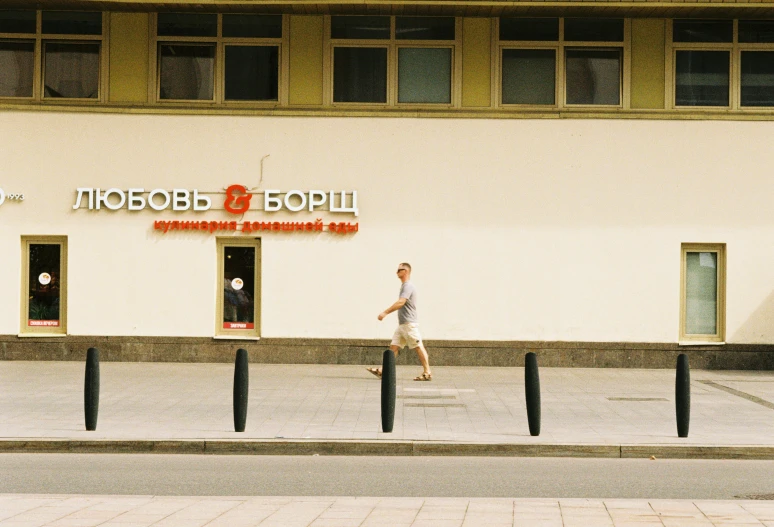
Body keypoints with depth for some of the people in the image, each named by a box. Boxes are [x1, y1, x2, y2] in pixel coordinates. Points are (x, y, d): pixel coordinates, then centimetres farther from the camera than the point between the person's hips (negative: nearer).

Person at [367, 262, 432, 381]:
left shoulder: (408, 286, -13)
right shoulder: (404, 286, 18)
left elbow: (401, 302, -24)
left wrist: (385, 312, -25)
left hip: (409, 324, -10)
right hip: (402, 325, 10)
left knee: (418, 347, -5)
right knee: (393, 347, 4)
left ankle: (427, 373, -2)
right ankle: (383, 371, 0)